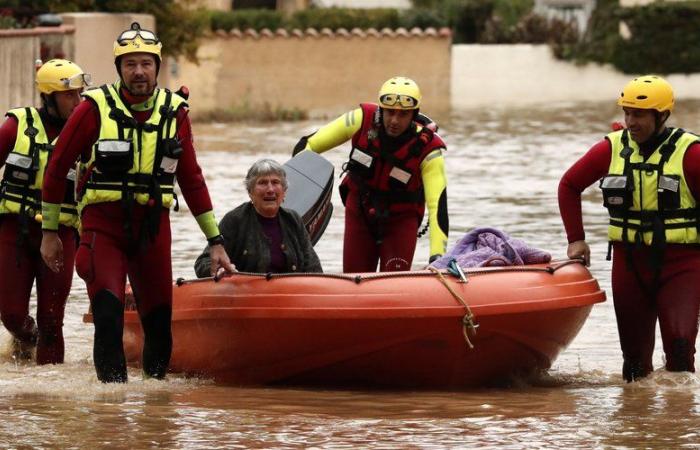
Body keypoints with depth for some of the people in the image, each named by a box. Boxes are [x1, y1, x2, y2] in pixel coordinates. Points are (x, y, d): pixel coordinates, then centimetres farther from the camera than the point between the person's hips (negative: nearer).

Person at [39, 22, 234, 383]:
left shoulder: (175, 113, 5)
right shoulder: (95, 109, -5)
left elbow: (191, 179, 14)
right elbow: (56, 167, 4)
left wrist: (215, 241, 13)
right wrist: (49, 232, 6)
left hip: (153, 226, 3)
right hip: (102, 224, -3)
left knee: (160, 323, 5)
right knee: (108, 316, -19)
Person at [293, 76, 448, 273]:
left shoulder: (428, 149, -24)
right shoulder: (363, 120, -19)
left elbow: (438, 204, -30)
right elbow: (309, 145, -6)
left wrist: (437, 255, -39)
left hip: (401, 218, -2)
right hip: (359, 210, 2)